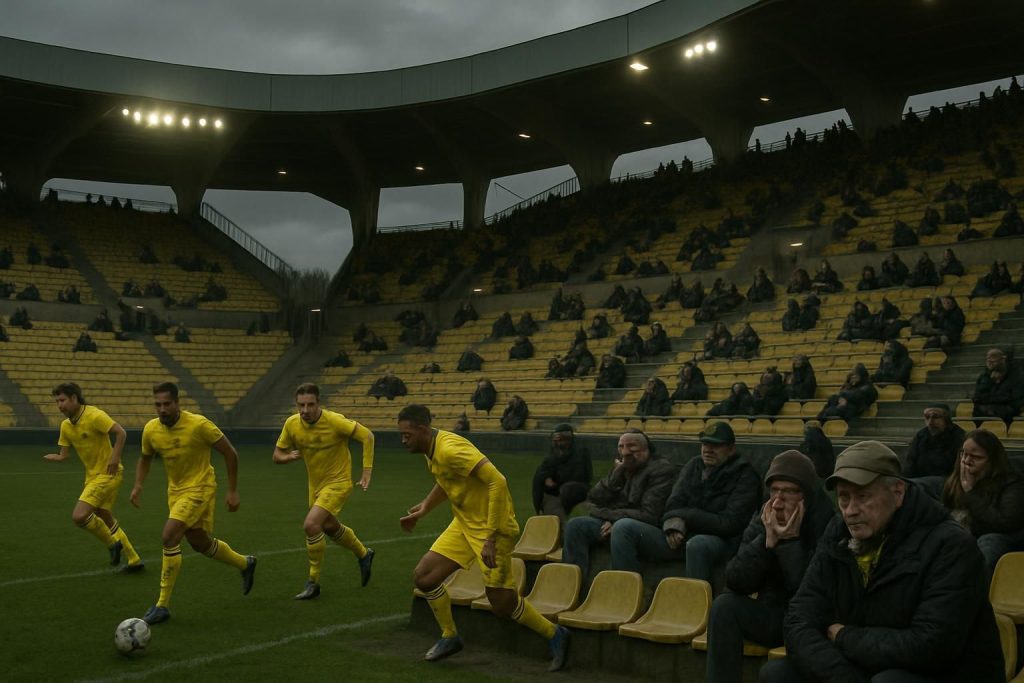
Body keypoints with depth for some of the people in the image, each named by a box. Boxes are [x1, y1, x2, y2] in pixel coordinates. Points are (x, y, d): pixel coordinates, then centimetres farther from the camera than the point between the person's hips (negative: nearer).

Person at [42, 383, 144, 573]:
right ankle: (134, 560, 27)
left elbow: (121, 433, -21)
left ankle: (112, 544, 4)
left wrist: (115, 458, -27)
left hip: (108, 474, -9)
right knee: (106, 519, 15)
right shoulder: (65, 425, 7)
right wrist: (52, 457, -12)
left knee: (79, 516, -19)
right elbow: (63, 455, 7)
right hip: (92, 475, 9)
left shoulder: (94, 415, -17)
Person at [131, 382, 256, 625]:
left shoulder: (199, 424, -23)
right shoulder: (150, 429, -8)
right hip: (175, 490, 7)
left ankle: (162, 605, -11)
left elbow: (230, 453, -14)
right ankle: (245, 564, 46)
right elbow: (145, 458, 13)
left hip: (200, 489, -7)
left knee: (169, 537, -22)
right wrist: (138, 485, -4)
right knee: (201, 543, 18)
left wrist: (233, 491, -12)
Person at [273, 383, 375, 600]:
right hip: (315, 484, 7)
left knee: (311, 525, -22)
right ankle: (364, 554, 52)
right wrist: (289, 456, -23)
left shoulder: (335, 421, -26)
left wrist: (367, 472, -20)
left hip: (338, 482, -7)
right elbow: (277, 455, 0)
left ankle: (313, 582, -5)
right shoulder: (291, 424, -11)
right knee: (330, 527, 24)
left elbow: (367, 436, -17)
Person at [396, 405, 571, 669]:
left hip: (491, 528, -9)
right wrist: (423, 508, 14)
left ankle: (555, 635, 21)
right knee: (423, 576, 3)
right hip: (464, 523, 9)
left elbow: (497, 481, -31)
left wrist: (491, 536, -30)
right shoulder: (431, 451, 4)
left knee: (502, 603, -3)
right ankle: (449, 637, 23)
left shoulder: (450, 449, -25)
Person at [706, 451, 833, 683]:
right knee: (725, 606, -21)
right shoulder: (761, 521, -2)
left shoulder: (827, 524, -17)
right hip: (774, 615, 5)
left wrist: (791, 540, -25)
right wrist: (768, 540, -21)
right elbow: (736, 582, -11)